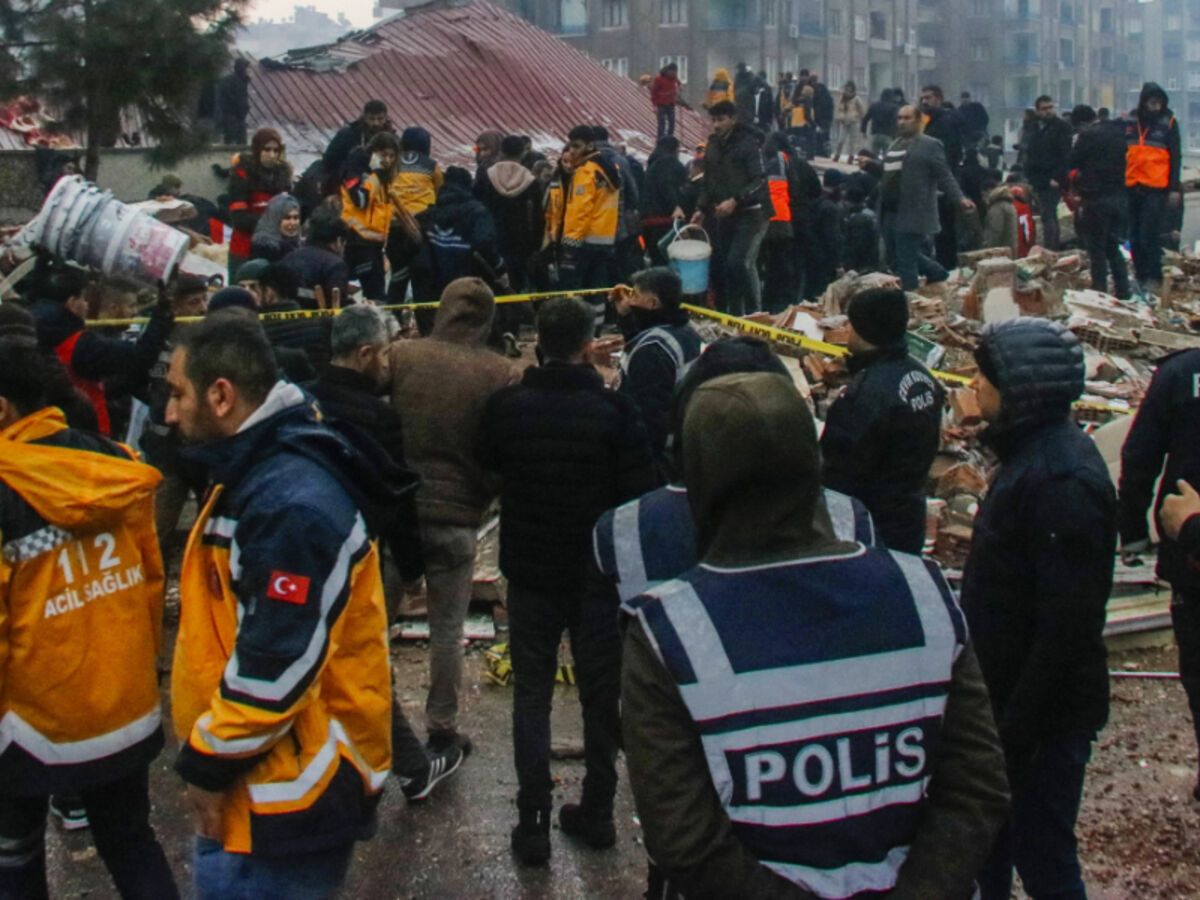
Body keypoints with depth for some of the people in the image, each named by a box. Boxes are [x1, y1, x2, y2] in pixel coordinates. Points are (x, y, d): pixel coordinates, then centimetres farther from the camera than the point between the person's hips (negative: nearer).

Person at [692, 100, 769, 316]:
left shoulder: (749, 144, -10)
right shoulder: (713, 145, 13)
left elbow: (760, 181, -17)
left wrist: (735, 201, -25)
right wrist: (702, 209, 10)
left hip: (750, 214, -7)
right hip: (724, 216, 7)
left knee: (739, 262, -18)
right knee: (721, 265, 6)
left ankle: (754, 312, -5)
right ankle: (733, 314, 16)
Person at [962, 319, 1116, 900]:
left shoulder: (1062, 480, -25)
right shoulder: (1032, 452, 6)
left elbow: (1068, 624, -26)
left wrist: (1016, 731, -22)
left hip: (1045, 710, -9)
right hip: (1009, 696, 9)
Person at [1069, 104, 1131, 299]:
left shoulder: (1088, 136, -13)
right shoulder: (1119, 132, 9)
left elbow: (1071, 163, -8)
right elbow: (1124, 161, 17)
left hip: (1097, 198, -7)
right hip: (1120, 197, 7)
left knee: (1097, 249, 0)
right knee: (1114, 247, 15)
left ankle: (1100, 292, 1)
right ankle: (1123, 292, 15)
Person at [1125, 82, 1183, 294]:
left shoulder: (1168, 122, 1)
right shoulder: (1130, 121, 8)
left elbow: (1175, 157, 2)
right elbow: (1120, 152, 16)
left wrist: (1174, 188, -3)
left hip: (1156, 189, -4)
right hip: (1132, 187, 4)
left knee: (1150, 236, -10)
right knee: (1135, 237, 7)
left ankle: (1154, 279, -5)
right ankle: (1140, 276, 16)